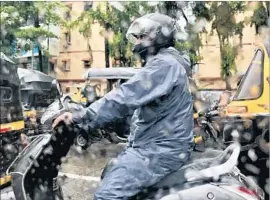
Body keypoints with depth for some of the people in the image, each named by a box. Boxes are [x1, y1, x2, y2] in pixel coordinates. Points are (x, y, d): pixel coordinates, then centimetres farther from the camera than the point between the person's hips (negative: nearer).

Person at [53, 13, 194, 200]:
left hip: (161, 150, -11)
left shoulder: (164, 64, -17)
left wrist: (82, 119, -24)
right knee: (110, 174, 21)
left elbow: (126, 97, -27)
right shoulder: (166, 63, 18)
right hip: (158, 144, 11)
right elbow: (135, 99, 20)